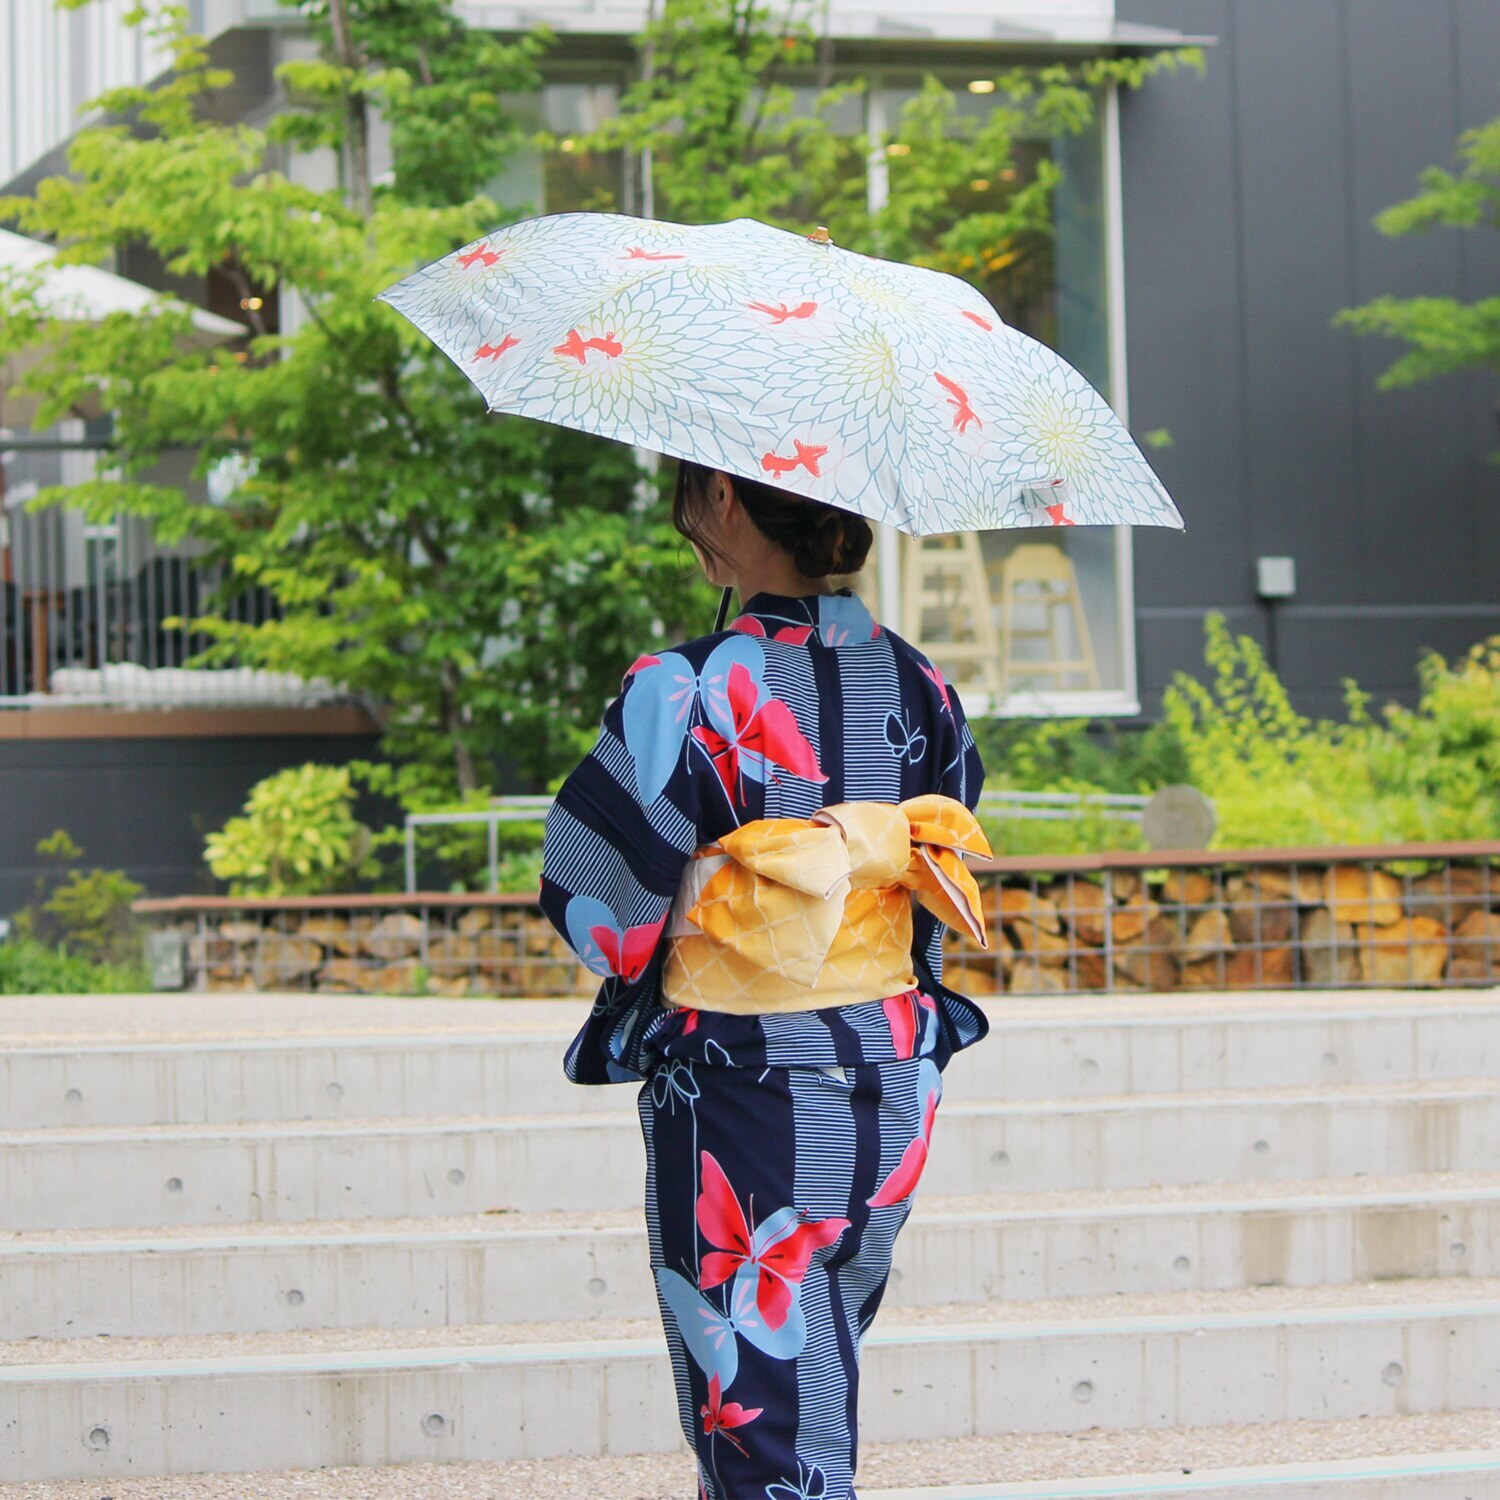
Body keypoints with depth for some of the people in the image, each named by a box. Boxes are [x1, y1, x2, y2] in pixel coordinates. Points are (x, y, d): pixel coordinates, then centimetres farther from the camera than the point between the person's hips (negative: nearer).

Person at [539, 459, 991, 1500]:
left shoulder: (684, 692, -17)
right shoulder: (914, 682, 1)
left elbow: (599, 912, -16)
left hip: (742, 1108, -6)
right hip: (893, 1097, 6)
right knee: (811, 1390, 20)